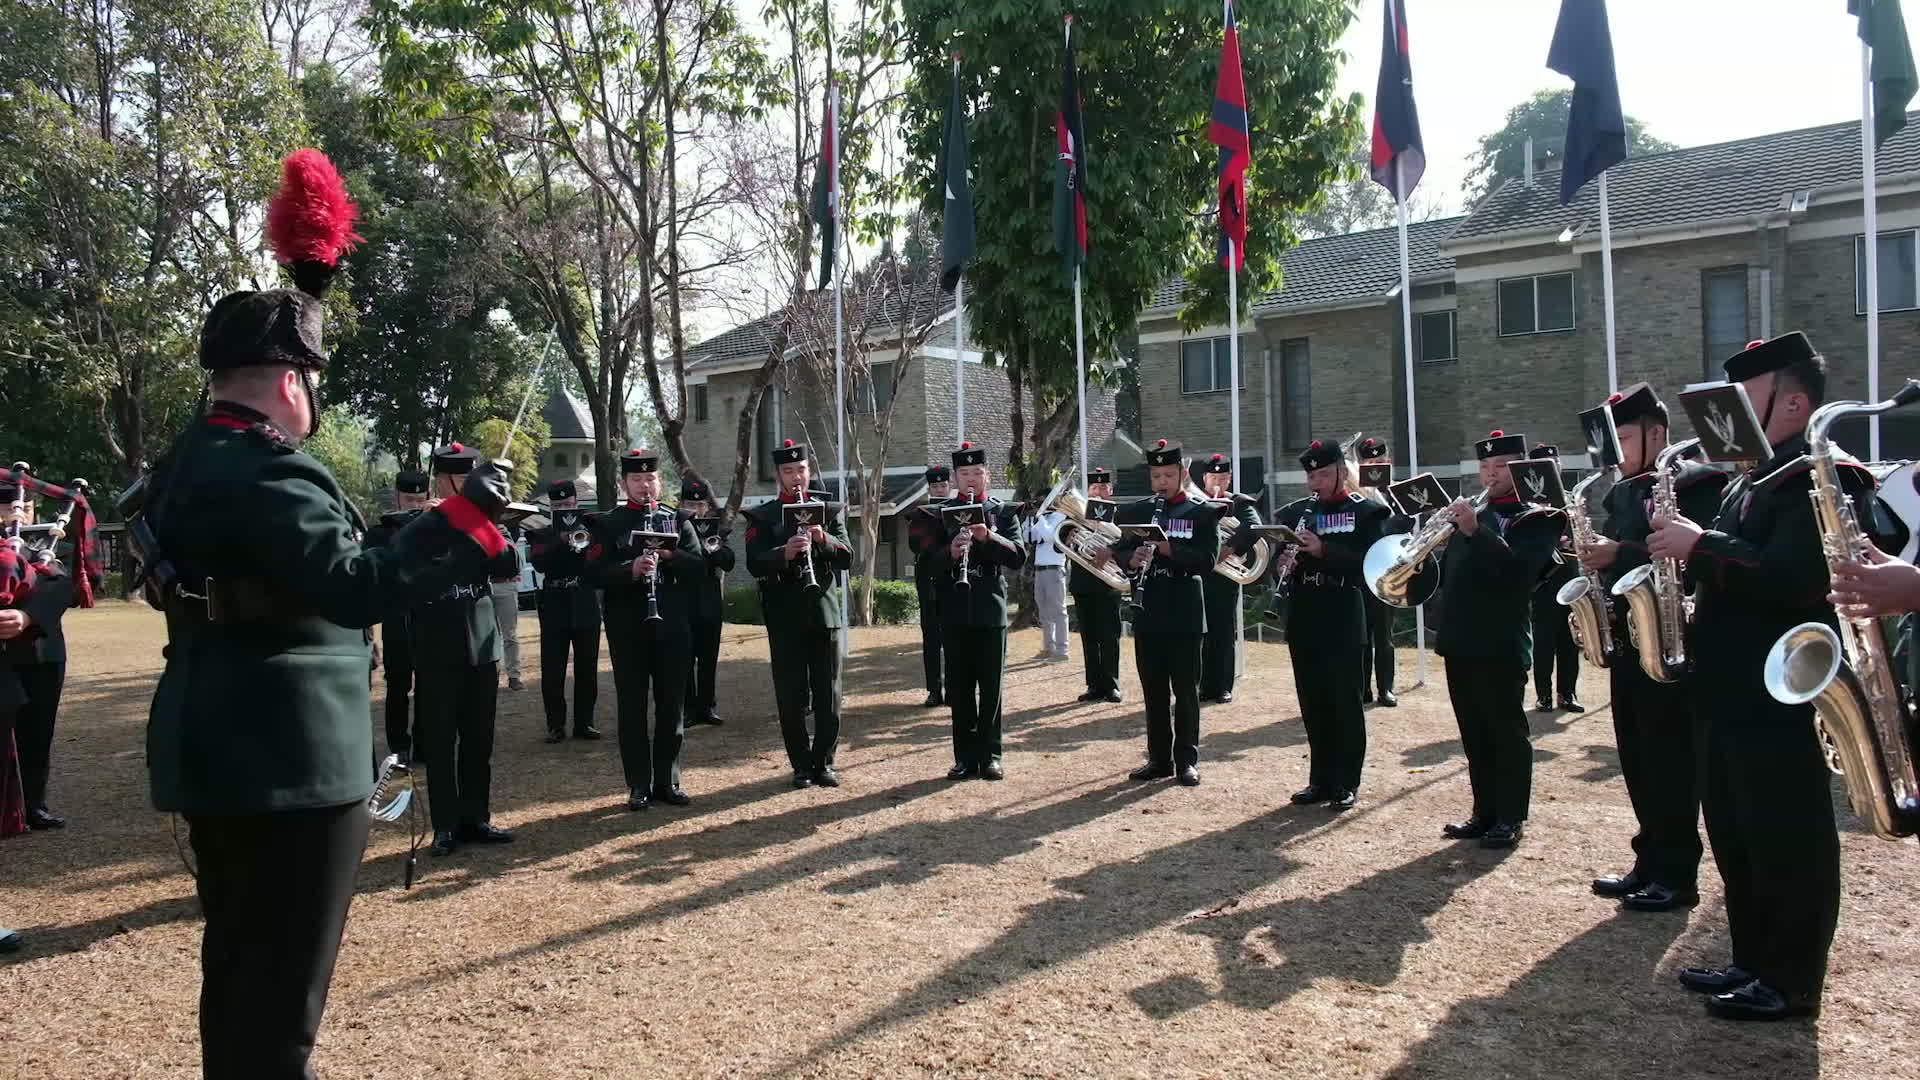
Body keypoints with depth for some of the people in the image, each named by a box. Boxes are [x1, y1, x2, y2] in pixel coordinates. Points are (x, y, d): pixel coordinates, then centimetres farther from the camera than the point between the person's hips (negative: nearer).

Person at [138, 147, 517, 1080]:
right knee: (282, 990, -1)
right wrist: (468, 514, -25)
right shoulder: (263, 470, -20)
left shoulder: (189, 460, 11)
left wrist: (300, 292, 29)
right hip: (288, 757, -10)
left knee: (235, 963, 22)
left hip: (214, 751, 10)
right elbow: (353, 587, -30)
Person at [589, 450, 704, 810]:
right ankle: (639, 786, 11)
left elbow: (699, 565, 0)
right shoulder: (608, 524, 3)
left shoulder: (677, 520, 9)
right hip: (628, 630, -2)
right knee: (632, 708, 3)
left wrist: (668, 554, -17)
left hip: (673, 627, 2)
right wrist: (631, 569, -24)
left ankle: (668, 781, 17)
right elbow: (597, 573, -7)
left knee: (672, 707, 6)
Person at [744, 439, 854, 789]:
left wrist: (823, 539, -17)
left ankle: (823, 762, 15)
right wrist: (785, 553, -26)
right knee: (791, 697, 2)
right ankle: (802, 765, 13)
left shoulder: (830, 511, 10)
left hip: (825, 613, 2)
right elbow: (755, 564, -8)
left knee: (828, 695, 4)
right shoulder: (762, 517, 4)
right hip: (785, 619, -1)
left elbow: (847, 557, 2)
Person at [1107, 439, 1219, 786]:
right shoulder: (1133, 513, 9)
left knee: (1185, 690, 3)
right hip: (1147, 615, 3)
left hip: (1185, 616, -3)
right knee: (1154, 691, 9)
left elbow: (1208, 561, -11)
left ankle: (1187, 760, 11)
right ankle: (1159, 758, 17)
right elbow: (1117, 553, 3)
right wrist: (1132, 559, -19)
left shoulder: (1202, 513, -1)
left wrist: (1168, 548, -23)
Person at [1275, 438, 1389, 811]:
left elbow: (1369, 562, -14)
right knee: (1313, 706, 10)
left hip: (1342, 622, -4)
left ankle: (1345, 785, 9)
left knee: (1345, 705, 1)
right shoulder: (1295, 512, 11)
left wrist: (1323, 549, -24)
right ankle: (1321, 780, 19)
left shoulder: (1366, 511, -1)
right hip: (1304, 621, 4)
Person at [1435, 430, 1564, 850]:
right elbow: (1448, 572, 17)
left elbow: (1517, 569, -19)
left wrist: (1475, 531, -25)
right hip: (1460, 640, 7)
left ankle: (1510, 818, 9)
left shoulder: (1538, 518, -2)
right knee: (1474, 734, 12)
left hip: (1502, 643, -6)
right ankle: (1484, 812, 21)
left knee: (1506, 732, 1)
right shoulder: (1470, 515, 17)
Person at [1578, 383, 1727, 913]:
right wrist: (1594, 558, -2)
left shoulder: (1696, 485, -9)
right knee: (1638, 764, 12)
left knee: (1670, 764, -2)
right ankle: (1649, 864, 22)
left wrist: (1621, 554, -24)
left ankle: (1677, 876, 7)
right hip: (1626, 640, 8)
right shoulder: (1621, 492, 16)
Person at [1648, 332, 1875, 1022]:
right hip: (1730, 693, 10)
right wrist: (1683, 549, 4)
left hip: (1780, 697, -10)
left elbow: (1795, 578, -26)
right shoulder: (1751, 482, 18)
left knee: (1788, 844, 1)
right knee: (1735, 836, 17)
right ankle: (1754, 962, 29)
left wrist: (1702, 546, -23)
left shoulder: (1820, 479, -13)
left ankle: (1792, 983, 12)